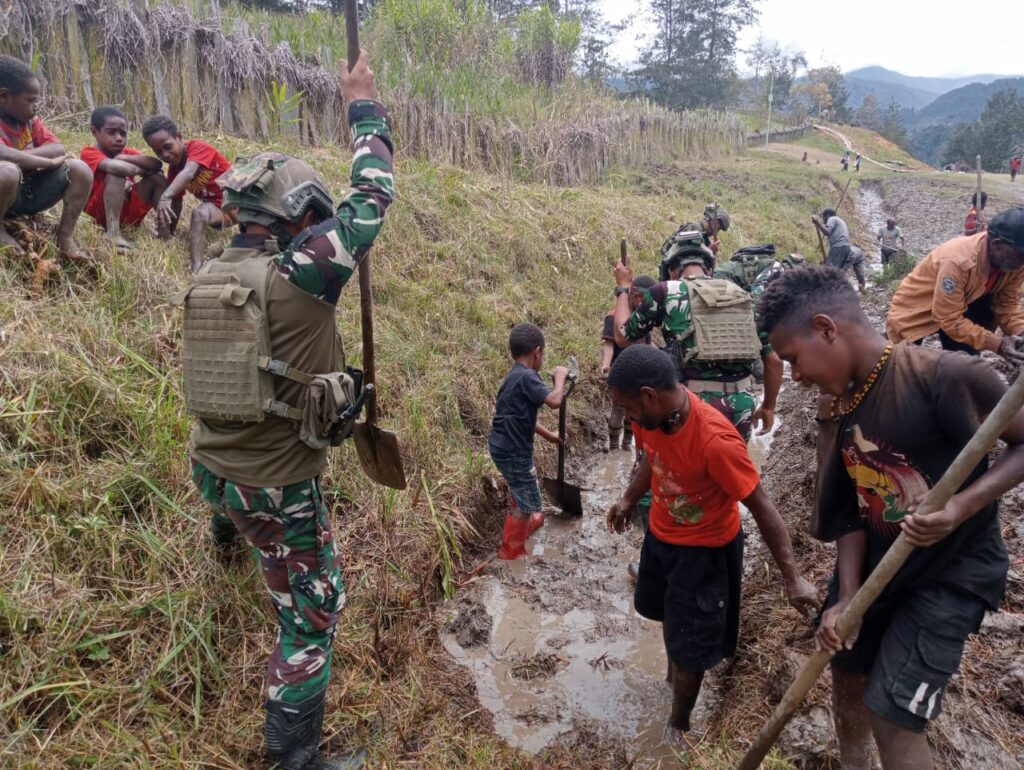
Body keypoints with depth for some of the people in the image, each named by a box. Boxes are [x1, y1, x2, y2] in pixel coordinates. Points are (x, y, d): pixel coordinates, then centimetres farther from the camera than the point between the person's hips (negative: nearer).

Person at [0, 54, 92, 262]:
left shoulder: (29, 119, 4)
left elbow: (58, 149, -6)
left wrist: (21, 157, -21)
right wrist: (50, 162, -24)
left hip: (29, 192, 7)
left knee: (79, 169, -9)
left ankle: (65, 237, -3)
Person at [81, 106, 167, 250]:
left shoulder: (129, 153, 8)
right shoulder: (89, 153, -8)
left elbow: (157, 164, -13)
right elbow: (112, 166, -32)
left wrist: (123, 158, -17)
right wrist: (141, 171, -18)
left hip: (129, 213, 6)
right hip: (101, 215, -6)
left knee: (158, 177, -4)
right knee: (116, 174, -27)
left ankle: (165, 232, -18)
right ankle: (113, 233, -37)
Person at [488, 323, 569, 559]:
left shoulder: (515, 376, 11)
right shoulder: (527, 377, -21)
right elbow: (554, 401, -32)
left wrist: (548, 435, 27)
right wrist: (560, 376, -14)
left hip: (502, 446, 10)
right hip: (512, 451, -10)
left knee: (522, 489, 33)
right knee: (530, 502, 5)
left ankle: (525, 523, 54)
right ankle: (511, 550, 17)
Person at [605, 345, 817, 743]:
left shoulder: (715, 441, -38)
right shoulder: (653, 413, -17)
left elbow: (762, 506, -28)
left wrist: (792, 578, -23)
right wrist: (628, 500, 15)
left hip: (704, 549, -7)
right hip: (660, 534, 7)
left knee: (689, 647, 9)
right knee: (667, 611, 30)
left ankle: (677, 728, 35)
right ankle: (675, 674, 60)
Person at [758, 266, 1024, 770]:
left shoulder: (944, 377, -26)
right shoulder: (836, 406, -5)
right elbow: (849, 509, -4)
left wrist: (961, 507, -29)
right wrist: (846, 597, -13)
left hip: (951, 569, -6)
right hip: (874, 560, 6)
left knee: (893, 718, -4)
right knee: (847, 674, 19)